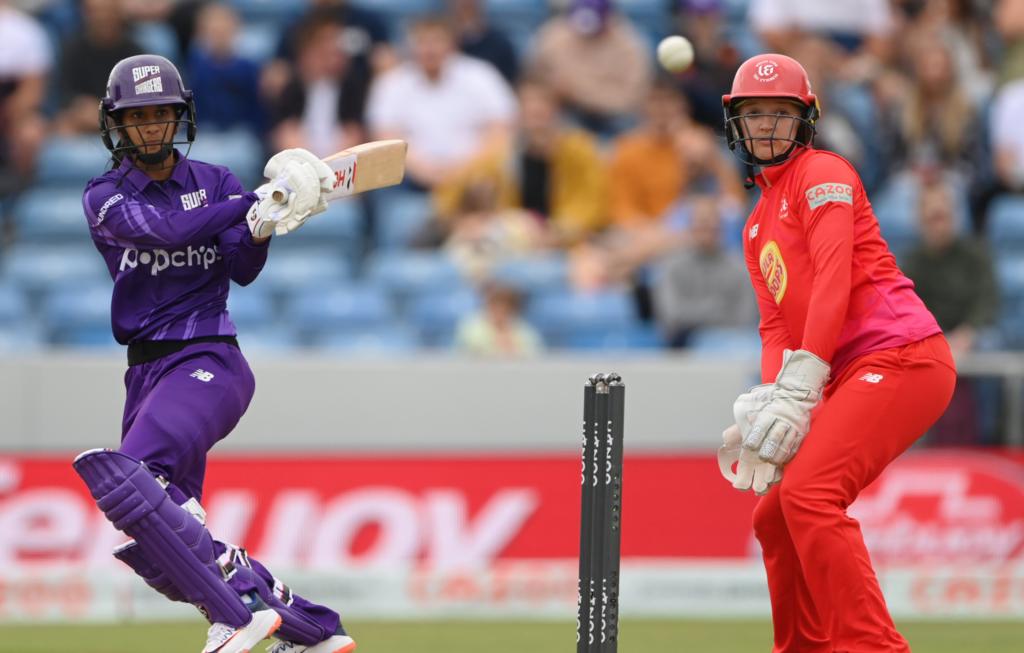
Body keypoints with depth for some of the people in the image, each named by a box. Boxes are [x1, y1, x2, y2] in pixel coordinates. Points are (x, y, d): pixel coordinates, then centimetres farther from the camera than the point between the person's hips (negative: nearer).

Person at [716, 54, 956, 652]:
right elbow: (776, 325, 17)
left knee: (809, 494, -24)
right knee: (774, 515, 11)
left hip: (902, 355, -9)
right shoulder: (757, 226, 24)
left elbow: (833, 283, -14)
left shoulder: (822, 173, -2)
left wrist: (799, 388, -21)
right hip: (852, 378, 9)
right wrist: (772, 398, -4)